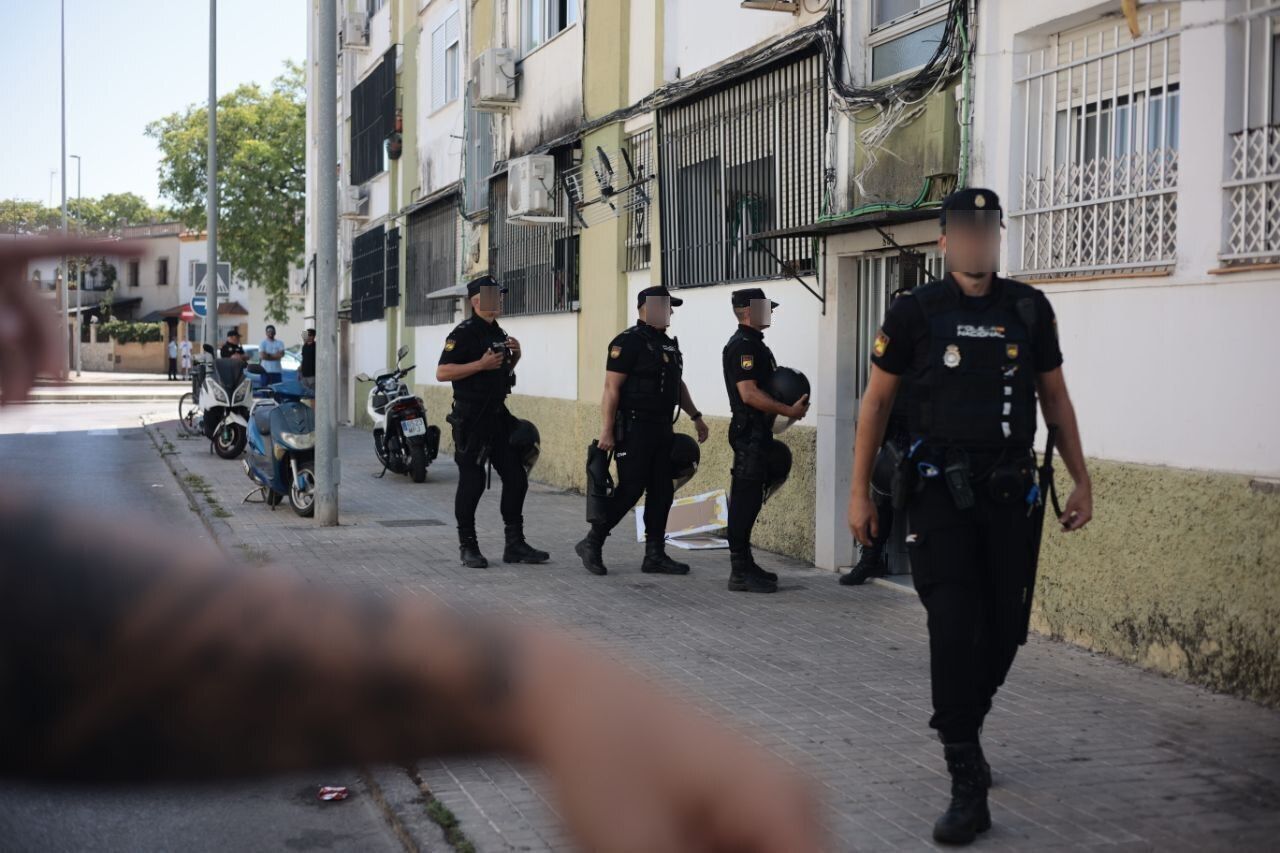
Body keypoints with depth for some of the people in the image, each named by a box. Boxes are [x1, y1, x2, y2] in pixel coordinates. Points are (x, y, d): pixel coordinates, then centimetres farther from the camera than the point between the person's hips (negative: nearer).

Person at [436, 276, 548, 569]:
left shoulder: (498, 333, 16)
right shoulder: (464, 333, -10)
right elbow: (442, 372, -18)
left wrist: (514, 355, 7)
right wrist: (481, 364, -22)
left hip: (498, 414, 8)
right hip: (471, 418, -8)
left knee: (516, 478, 6)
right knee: (472, 482, -3)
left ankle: (515, 544, 14)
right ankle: (467, 546, 9)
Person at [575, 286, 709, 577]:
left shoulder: (669, 344, 16)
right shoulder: (628, 342, -11)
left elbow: (678, 384, 27)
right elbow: (611, 388, -15)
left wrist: (695, 416, 22)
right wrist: (607, 430, -20)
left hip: (662, 429, 9)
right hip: (635, 429, -9)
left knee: (662, 492, 7)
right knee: (630, 490, -9)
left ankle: (655, 555, 12)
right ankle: (592, 543, 5)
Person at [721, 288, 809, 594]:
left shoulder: (754, 344, 18)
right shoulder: (742, 346, -15)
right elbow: (749, 394, -23)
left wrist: (791, 405, 10)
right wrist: (789, 410, -20)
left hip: (757, 433, 10)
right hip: (749, 432, -10)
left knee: (749, 500, 13)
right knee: (745, 501, -7)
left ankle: (744, 565, 20)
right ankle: (740, 572, -5)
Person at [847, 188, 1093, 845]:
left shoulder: (1029, 310, 5)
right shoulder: (916, 312, -2)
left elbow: (1055, 397, 13)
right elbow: (876, 400, 2)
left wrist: (1081, 481, 10)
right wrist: (859, 491, -1)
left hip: (1011, 494, 3)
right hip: (941, 493, -3)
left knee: (1005, 631, 8)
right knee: (954, 634, -8)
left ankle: (961, 730, 36)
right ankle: (968, 788, -2)